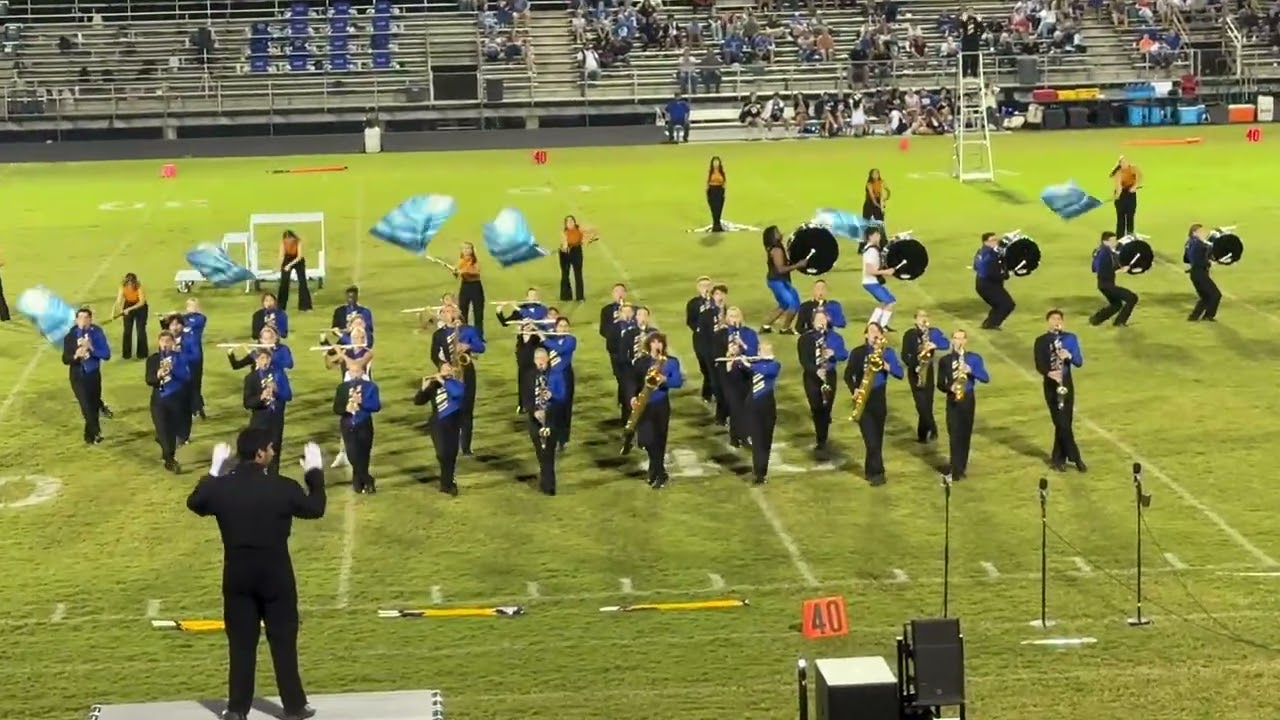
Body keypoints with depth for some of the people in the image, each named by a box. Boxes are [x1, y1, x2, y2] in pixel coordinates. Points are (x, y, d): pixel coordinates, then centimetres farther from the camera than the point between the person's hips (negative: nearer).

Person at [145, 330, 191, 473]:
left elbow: (187, 377, -12)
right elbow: (149, 380, -8)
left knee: (173, 431, 9)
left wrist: (172, 369, -27)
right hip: (159, 401, 0)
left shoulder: (180, 357, -2)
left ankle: (168, 455, 31)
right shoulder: (153, 359, 1)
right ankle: (170, 459, -3)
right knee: (162, 430, -9)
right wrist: (158, 374, -29)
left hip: (176, 400, 0)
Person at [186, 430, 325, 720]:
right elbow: (315, 509, 3)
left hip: (237, 574, 2)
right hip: (276, 574, -2)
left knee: (241, 642, 10)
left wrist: (213, 472, 20)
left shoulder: (221, 487, -8)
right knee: (283, 641, 8)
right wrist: (315, 473, 14)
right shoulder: (283, 487, -14)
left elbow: (194, 503, 13)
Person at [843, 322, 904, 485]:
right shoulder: (857, 352, 2)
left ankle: (871, 471, 20)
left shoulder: (887, 352, 5)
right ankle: (877, 472, -6)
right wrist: (854, 389, -14)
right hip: (863, 399, -2)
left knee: (877, 438, 8)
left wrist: (886, 366, -20)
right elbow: (848, 374, 2)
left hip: (879, 399, 2)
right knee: (871, 439, -10)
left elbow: (900, 374, -3)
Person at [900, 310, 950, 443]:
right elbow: (905, 355, -9)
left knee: (928, 403, 4)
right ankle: (932, 428, -7)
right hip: (915, 371, -3)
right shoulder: (910, 334, -6)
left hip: (928, 370, 3)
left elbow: (947, 344, -2)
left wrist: (935, 345, -19)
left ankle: (922, 434, 16)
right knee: (921, 403, -14)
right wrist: (915, 366, -21)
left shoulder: (932, 332, 3)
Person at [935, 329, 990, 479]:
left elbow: (986, 378, -8)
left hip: (968, 399, 1)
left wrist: (971, 371, -23)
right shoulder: (945, 360, 2)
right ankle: (955, 469, -6)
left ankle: (961, 467, 17)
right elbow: (940, 384, 3)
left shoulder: (974, 358, 1)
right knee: (954, 435, -8)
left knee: (965, 434, 6)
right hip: (952, 400, -1)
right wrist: (950, 388, -19)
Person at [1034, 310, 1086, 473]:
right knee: (1061, 423, -7)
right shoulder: (1041, 341, -1)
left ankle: (1057, 458, 16)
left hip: (1067, 384, 3)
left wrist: (1069, 356, -20)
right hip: (1051, 386, -3)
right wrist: (1049, 373, -29)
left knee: (1065, 423, 5)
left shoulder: (1070, 338, 6)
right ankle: (1075, 457, 2)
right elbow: (1039, 365, -9)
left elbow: (1079, 362, 1)